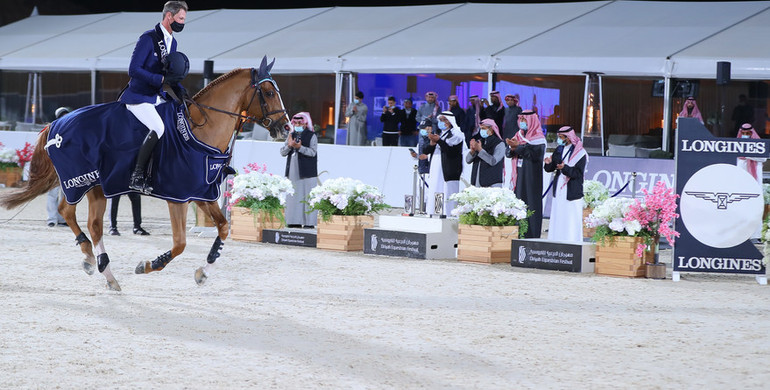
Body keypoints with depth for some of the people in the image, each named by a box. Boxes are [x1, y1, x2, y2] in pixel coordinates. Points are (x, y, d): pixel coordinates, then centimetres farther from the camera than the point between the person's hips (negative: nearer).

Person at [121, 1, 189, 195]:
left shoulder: (172, 42, 11)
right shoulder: (148, 38, -17)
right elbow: (134, 70, -22)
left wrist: (178, 88, 1)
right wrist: (163, 79, -27)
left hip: (156, 97, 9)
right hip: (138, 97, -9)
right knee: (158, 127, -28)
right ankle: (137, 176, -22)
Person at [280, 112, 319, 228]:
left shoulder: (311, 136, 0)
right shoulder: (291, 136, 15)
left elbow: (312, 152, -11)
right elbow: (283, 152, 9)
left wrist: (299, 147, -22)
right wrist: (289, 145, -10)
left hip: (307, 172, -5)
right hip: (293, 172, 5)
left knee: (307, 197, -7)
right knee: (293, 197, 3)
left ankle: (309, 222, -6)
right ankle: (294, 222, 7)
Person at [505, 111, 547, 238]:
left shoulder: (538, 137, -4)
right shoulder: (519, 135, 15)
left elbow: (535, 153, -19)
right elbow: (508, 154, 9)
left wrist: (518, 146, -21)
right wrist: (512, 148, -14)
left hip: (531, 176, -6)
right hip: (518, 177, 6)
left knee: (531, 204, -6)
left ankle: (532, 236, -5)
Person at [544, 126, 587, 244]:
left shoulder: (580, 153, -8)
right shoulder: (559, 150, 10)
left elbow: (578, 173, -16)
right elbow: (549, 169, 12)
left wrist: (565, 168, -32)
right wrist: (549, 163, -11)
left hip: (572, 192, -6)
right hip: (559, 191, 6)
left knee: (572, 221, -6)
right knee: (557, 219, 6)